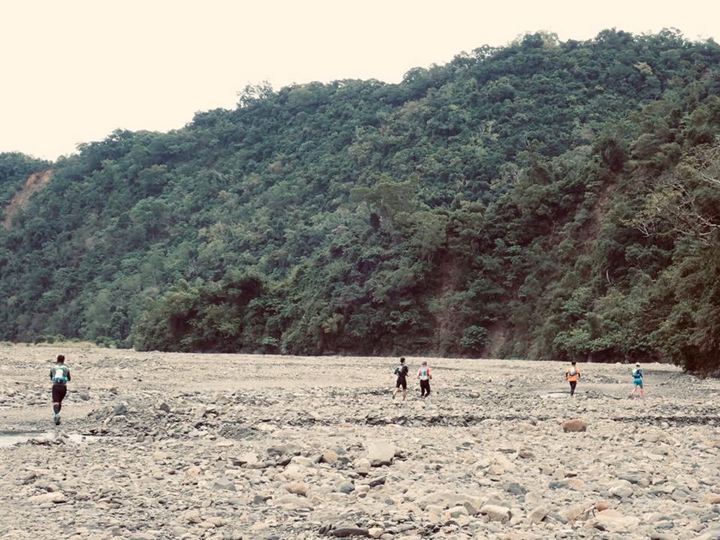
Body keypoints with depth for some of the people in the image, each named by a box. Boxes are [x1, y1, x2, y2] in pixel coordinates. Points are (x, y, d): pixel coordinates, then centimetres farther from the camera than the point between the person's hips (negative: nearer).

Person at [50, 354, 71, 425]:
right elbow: (69, 379, 15)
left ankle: (57, 414, -36)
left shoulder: (53, 368, 5)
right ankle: (57, 415, 26)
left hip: (55, 386, -1)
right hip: (63, 387, 1)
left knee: (55, 402, -10)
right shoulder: (66, 368, 4)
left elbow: (51, 378, 20)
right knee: (60, 401, 21)